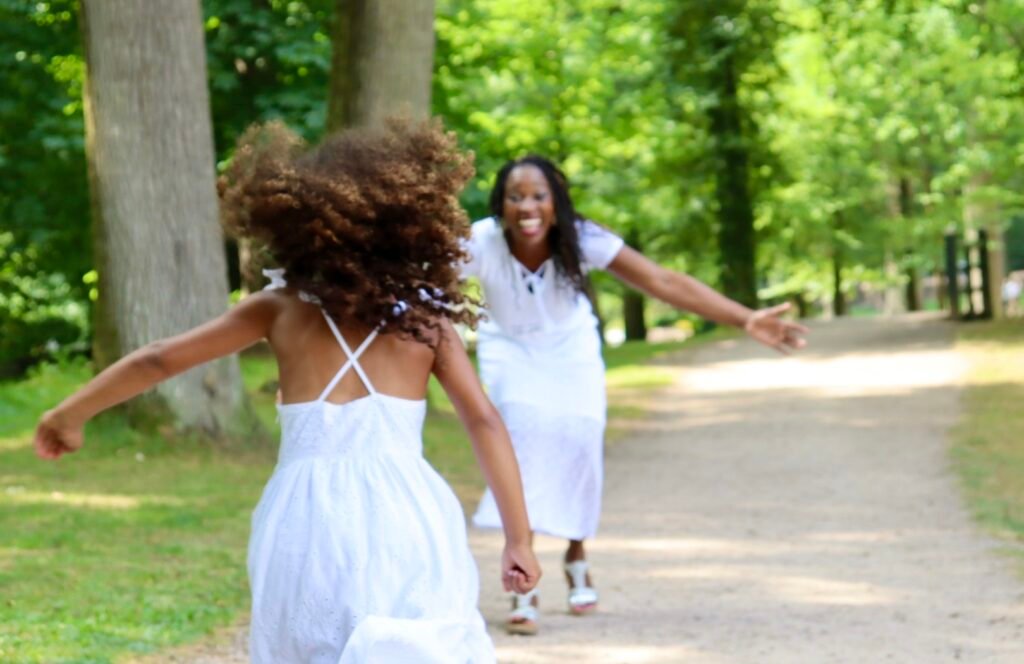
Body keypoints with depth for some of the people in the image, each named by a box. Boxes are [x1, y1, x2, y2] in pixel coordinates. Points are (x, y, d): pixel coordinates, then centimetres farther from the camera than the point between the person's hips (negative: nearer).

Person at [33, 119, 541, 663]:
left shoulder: (281, 309, 10)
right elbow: (484, 422, 3)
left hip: (308, 516, 1)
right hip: (404, 514, -1)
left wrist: (70, 415, 27)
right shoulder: (426, 317, 8)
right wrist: (519, 538, 5)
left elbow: (158, 360, 14)